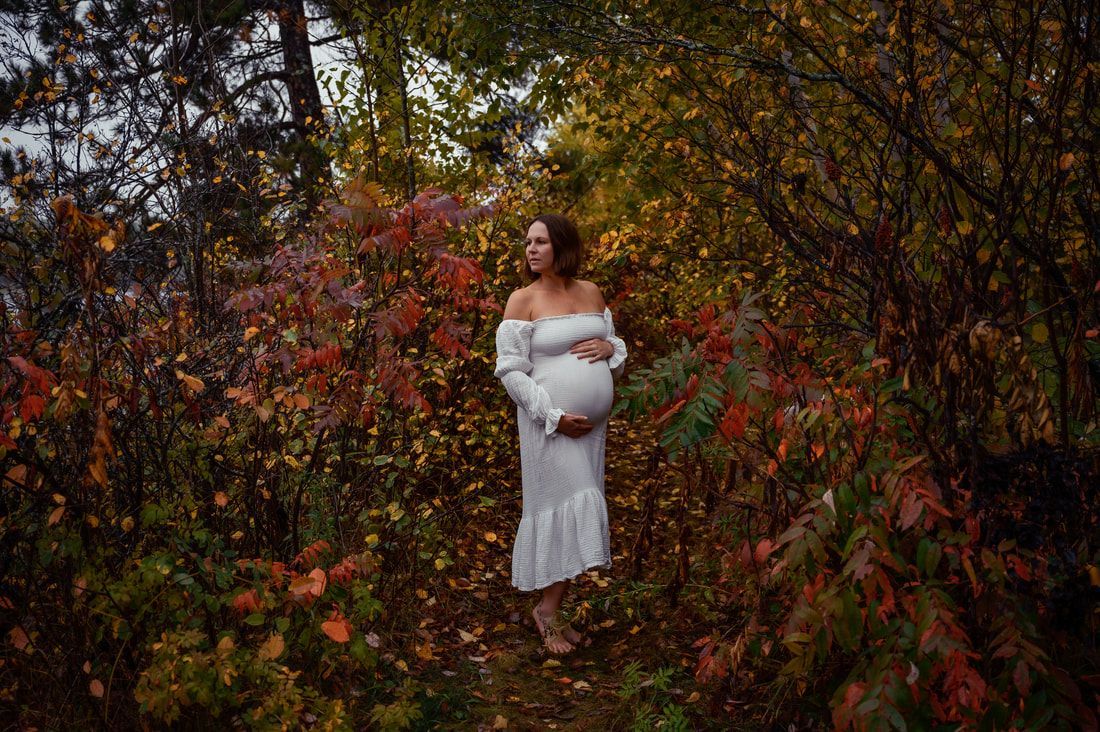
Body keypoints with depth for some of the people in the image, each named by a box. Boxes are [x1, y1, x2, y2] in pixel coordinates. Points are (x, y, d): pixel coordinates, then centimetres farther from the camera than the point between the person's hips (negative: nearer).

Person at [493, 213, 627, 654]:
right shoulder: (522, 300, -5)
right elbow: (511, 370, -9)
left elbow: (617, 348, 20)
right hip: (549, 423, -5)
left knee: (578, 512, 8)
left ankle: (551, 609, 19)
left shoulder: (591, 293, 9)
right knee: (569, 507, -8)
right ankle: (547, 610, 7)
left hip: (592, 422, 5)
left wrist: (609, 347, -6)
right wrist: (554, 416, -17)